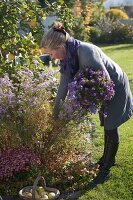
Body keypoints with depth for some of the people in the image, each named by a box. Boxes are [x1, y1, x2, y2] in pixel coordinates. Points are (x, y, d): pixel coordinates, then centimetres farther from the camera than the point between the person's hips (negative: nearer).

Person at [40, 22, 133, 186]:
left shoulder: (86, 52, -36)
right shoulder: (68, 56, -10)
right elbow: (64, 86, -3)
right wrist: (56, 113, 0)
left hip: (116, 87, -8)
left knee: (111, 128, 1)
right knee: (107, 126, 20)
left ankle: (105, 170, 13)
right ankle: (108, 159, 39)